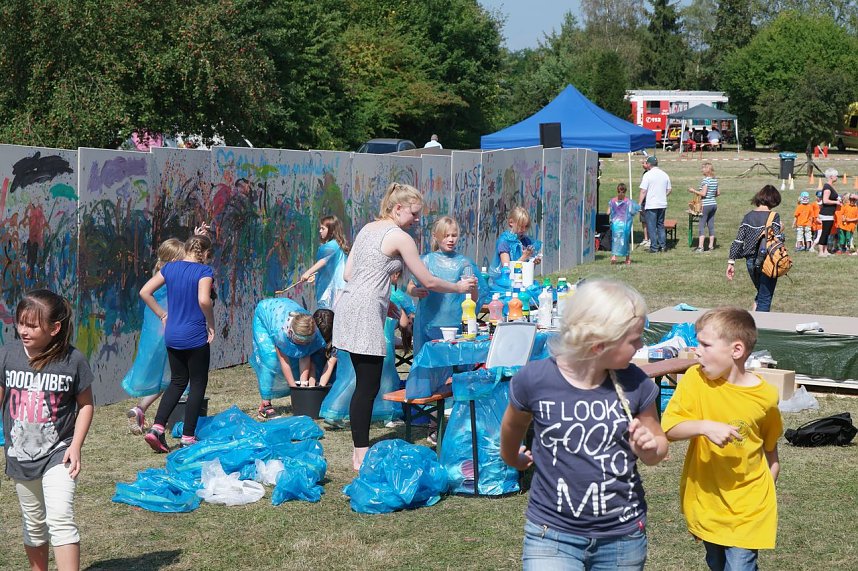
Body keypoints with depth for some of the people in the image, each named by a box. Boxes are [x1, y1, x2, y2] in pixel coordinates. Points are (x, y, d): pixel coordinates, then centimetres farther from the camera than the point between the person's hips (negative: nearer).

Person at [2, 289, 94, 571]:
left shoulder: (73, 360, -12)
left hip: (58, 453, -3)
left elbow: (85, 404, -2)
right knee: (33, 525, 17)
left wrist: (75, 446, -11)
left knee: (60, 519, -17)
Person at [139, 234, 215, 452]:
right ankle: (188, 437, 8)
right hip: (196, 336, -5)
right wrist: (211, 324, -11)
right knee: (198, 384, 8)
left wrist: (162, 315, 11)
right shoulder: (204, 271, -10)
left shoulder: (170, 268, 5)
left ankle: (157, 427, 3)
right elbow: (204, 300, -26)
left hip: (172, 336, 6)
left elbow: (144, 292, 3)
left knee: (177, 381, 18)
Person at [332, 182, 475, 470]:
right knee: (368, 386, -5)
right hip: (365, 313, -9)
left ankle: (360, 449, 16)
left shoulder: (367, 229, 17)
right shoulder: (400, 238, -7)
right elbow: (428, 281, -3)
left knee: (365, 384, 12)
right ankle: (361, 455, -2)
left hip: (349, 303, 9)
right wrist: (459, 287, 14)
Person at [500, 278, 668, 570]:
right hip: (552, 534, -2)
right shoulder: (535, 380, -15)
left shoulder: (635, 384, -8)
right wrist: (512, 458, 27)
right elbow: (513, 425, 8)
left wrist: (649, 447, -15)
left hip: (624, 535, 3)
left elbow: (659, 446, 8)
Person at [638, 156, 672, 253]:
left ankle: (654, 247, -1)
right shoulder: (665, 175, 8)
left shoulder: (647, 175, -9)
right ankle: (662, 245, 14)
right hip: (662, 204, 6)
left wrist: (639, 203, -8)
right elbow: (668, 190, 13)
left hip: (651, 205, -6)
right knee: (661, 225, 16)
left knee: (651, 227, 0)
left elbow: (643, 191, -13)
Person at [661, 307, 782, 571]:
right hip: (706, 500, 2)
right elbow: (669, 429, -16)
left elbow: (770, 450, 5)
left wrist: (767, 496, 10)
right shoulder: (695, 378, -12)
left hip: (748, 507, -2)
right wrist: (704, 427, -34)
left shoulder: (765, 396, -11)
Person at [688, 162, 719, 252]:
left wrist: (694, 191, -7)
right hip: (714, 204, 8)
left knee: (701, 226, -4)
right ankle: (711, 246, 14)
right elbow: (718, 193, 13)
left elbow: (703, 193, -19)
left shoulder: (705, 180, -15)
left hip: (706, 205, -8)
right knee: (711, 225, 11)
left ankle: (700, 247, -10)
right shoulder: (715, 180, 9)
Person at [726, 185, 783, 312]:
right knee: (765, 298, 5)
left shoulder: (748, 217, 4)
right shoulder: (773, 217, -10)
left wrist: (731, 262, 4)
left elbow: (738, 241, 2)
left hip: (751, 262, 5)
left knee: (761, 294, 25)